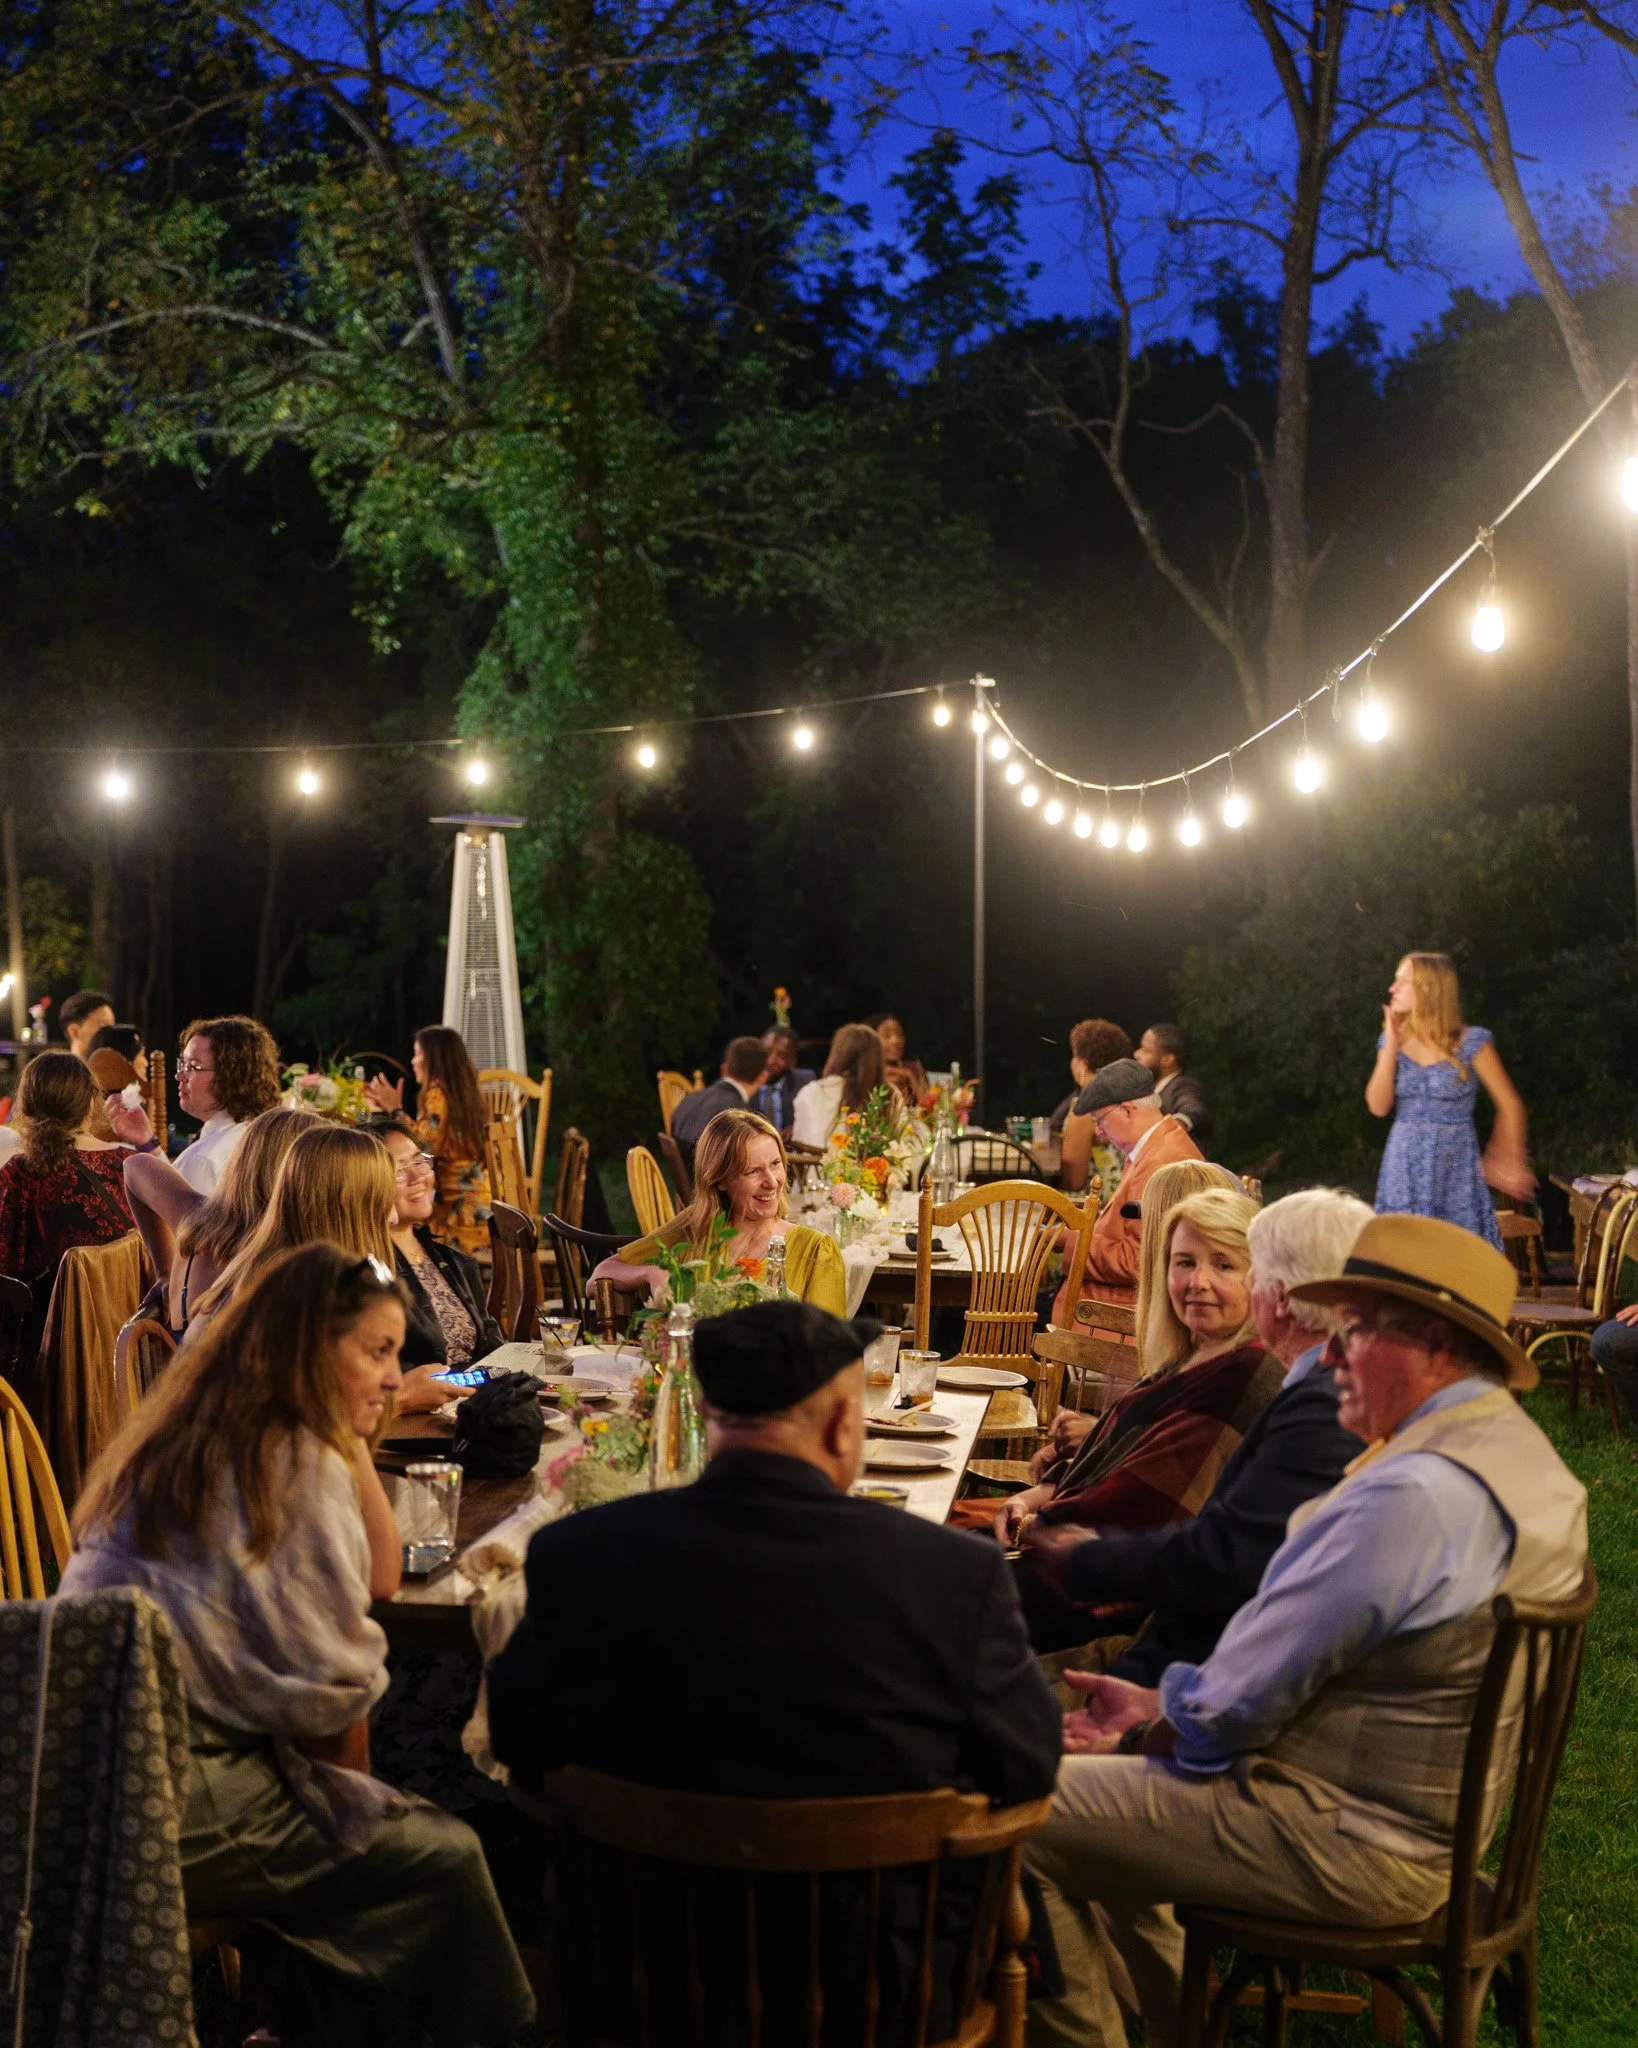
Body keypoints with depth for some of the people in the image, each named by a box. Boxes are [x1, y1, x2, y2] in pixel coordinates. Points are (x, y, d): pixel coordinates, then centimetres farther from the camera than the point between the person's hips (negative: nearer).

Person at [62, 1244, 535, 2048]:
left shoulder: (207, 1439, 12)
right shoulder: (293, 1466, -16)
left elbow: (380, 1577, 18)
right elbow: (333, 1691, -13)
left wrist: (353, 1442, 9)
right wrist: (359, 1794, 6)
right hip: (172, 1807, -10)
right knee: (444, 1855, -2)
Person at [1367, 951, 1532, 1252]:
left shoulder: (1471, 1042, -7)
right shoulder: (1394, 1040, 5)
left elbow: (1510, 1104, -1)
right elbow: (1378, 1106, -5)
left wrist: (1511, 1162, 6)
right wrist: (1391, 1045, -8)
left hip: (1455, 1171, -3)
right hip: (1404, 1170, 3)